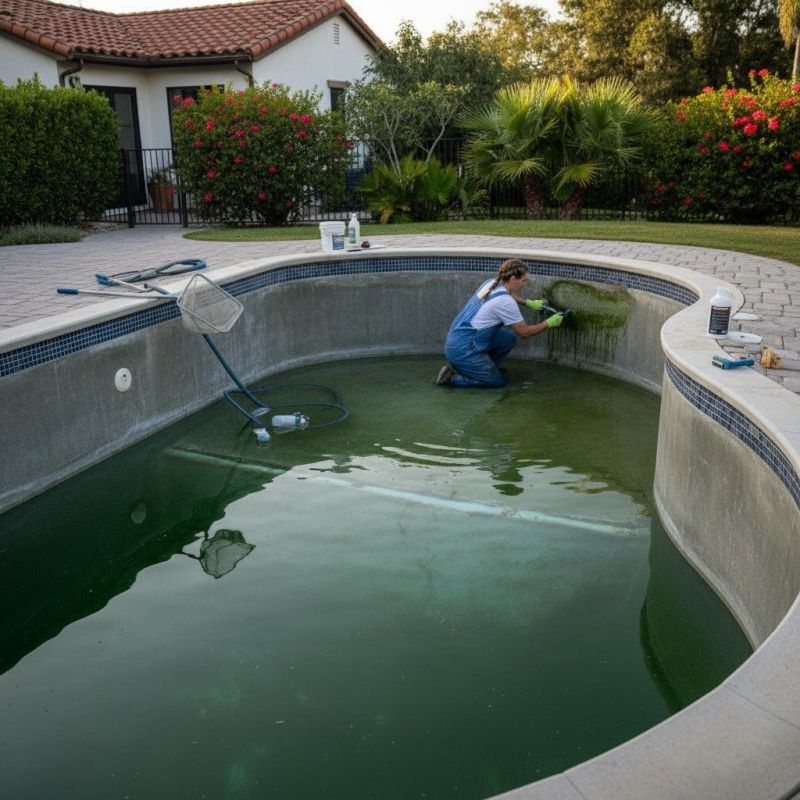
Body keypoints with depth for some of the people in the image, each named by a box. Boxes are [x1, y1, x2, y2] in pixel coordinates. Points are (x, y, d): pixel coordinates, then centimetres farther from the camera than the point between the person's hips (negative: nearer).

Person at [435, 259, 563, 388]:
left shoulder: (491, 283, 4)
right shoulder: (505, 302, -20)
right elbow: (524, 332, -8)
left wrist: (529, 303, 28)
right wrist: (549, 323, 5)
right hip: (462, 351, -9)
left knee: (509, 337, 12)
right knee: (499, 381, 4)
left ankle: (482, 368, 18)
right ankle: (452, 377, 1)